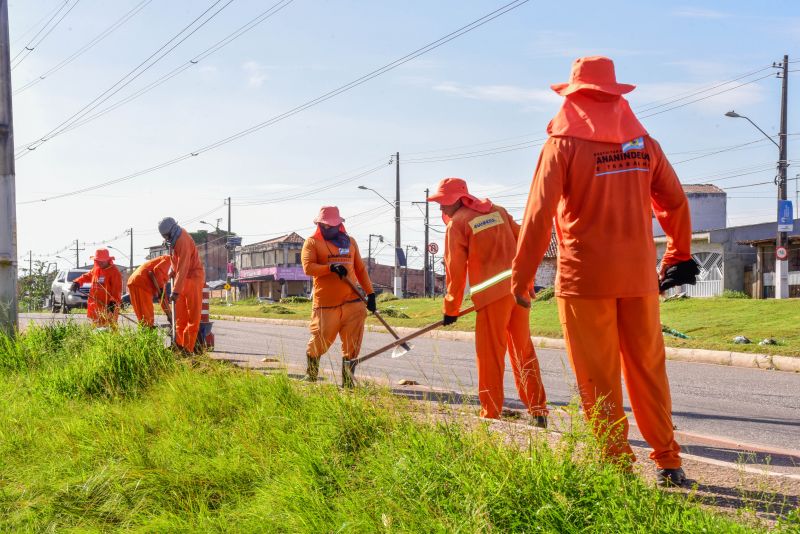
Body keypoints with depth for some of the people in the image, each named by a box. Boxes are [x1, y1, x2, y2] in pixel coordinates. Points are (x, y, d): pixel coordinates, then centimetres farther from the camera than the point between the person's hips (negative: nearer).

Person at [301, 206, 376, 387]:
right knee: (319, 342, 2)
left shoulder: (349, 242, 16)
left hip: (352, 302, 4)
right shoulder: (312, 242, 3)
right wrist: (331, 267, -25)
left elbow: (360, 269, 19)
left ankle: (348, 382, 7)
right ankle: (311, 376, 28)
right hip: (325, 304, -3)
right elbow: (308, 267, -12)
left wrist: (370, 293, 13)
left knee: (352, 345, -2)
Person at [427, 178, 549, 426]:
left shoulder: (457, 224, -1)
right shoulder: (497, 210, 15)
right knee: (524, 351, 12)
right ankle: (538, 410, 12)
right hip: (519, 286, 6)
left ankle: (490, 414, 5)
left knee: (490, 355, 2)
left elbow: (455, 270, -2)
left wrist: (451, 308, 5)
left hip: (492, 292, -6)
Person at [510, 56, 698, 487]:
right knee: (648, 369, 13)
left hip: (584, 277, -4)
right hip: (639, 275, 4)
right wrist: (678, 255, 27)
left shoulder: (563, 144, -5)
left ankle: (617, 464, 6)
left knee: (599, 377, 3)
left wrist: (521, 275, -6)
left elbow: (539, 214, -11)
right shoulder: (643, 143, 7)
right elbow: (676, 203, 13)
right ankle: (668, 463, 17)